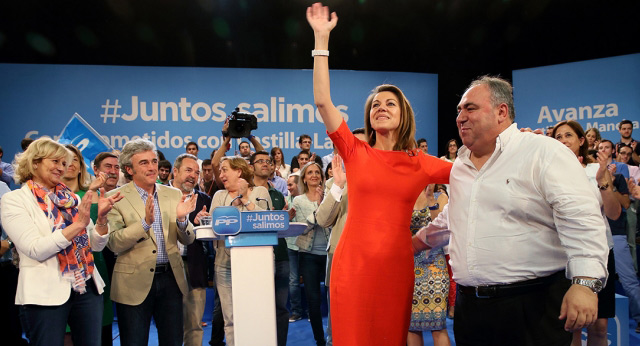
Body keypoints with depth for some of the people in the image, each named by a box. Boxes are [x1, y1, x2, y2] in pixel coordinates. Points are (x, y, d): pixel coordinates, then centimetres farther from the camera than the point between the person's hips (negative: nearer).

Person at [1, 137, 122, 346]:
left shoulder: (71, 198, 9)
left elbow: (96, 245, 6)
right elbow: (36, 250, -17)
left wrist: (102, 217, -12)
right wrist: (78, 224, -23)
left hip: (87, 288, 5)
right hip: (46, 295, -4)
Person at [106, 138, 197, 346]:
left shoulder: (174, 195, 7)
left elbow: (188, 240, 6)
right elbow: (114, 243, -13)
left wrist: (181, 219, -15)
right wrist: (145, 222, -26)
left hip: (170, 279, 4)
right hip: (135, 282, -3)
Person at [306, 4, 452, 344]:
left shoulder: (421, 163, 7)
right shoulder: (356, 152, 2)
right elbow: (322, 101, -7)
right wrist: (322, 39, -8)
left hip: (396, 265, 1)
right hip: (353, 262, -1)